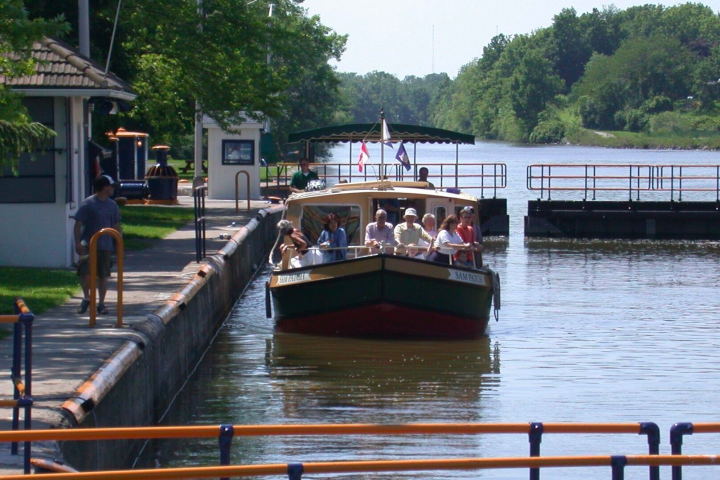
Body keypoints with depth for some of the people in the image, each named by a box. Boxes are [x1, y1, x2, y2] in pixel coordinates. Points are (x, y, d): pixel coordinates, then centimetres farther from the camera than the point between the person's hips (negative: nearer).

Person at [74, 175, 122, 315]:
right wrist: (78, 243, -14)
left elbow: (116, 226, 20)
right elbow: (78, 224, -7)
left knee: (103, 275, 7)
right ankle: (86, 298, 5)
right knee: (85, 272, -16)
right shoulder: (88, 204, -6)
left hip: (106, 246, 5)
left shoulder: (112, 205, 11)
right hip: (88, 244, -5)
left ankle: (101, 303, 16)